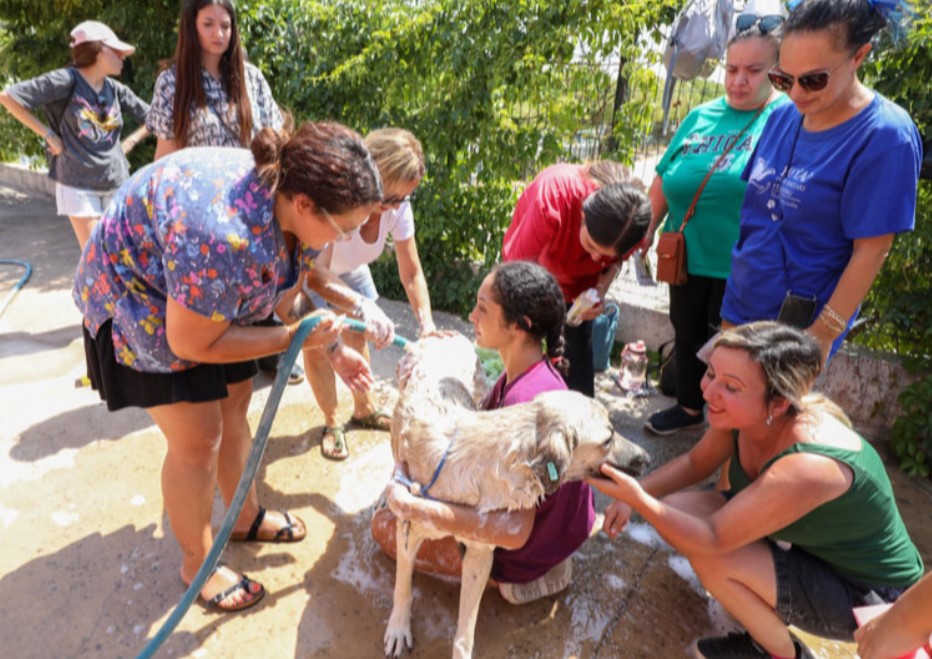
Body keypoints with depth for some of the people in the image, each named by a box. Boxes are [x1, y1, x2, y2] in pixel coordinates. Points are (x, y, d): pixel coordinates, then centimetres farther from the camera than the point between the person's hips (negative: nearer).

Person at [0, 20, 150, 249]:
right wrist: (48, 134, -8)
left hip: (116, 184, 5)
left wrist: (131, 141, 3)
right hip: (78, 185, -5)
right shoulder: (67, 80, -9)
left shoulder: (116, 89, 5)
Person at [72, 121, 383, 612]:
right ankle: (197, 563, 19)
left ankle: (246, 517, 36)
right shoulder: (222, 237, -43)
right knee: (198, 438, -5)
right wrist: (296, 337, -25)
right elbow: (190, 344, -28)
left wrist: (335, 351, 2)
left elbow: (291, 287, 1)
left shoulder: (289, 197, -17)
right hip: (138, 302, -7)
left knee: (233, 407, 14)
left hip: (213, 297, 8)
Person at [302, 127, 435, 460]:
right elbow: (316, 275, -44)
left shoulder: (397, 206, -28)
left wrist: (427, 325, -32)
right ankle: (332, 423, 15)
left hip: (349, 270, 4)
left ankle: (365, 409, 34)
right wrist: (361, 305, -58)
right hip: (305, 273, -4)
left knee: (357, 336, 12)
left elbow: (411, 272, -21)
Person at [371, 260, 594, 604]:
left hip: (525, 555, -9)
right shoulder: (535, 372, -9)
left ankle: (508, 579, 8)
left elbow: (514, 532, -39)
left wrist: (412, 508, -39)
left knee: (383, 523, 5)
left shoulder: (527, 402, -38)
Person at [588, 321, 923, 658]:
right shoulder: (746, 411, -17)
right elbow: (695, 463, 0)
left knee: (709, 559, -27)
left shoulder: (806, 466, -39)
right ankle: (767, 628, 14)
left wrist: (638, 499, -43)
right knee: (676, 510, -7)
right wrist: (633, 493, -12)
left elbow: (712, 539, -33)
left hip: (866, 594, -7)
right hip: (805, 545, 7)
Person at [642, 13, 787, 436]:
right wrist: (648, 230, 9)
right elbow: (664, 180, 12)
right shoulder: (701, 116, 7)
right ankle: (689, 407, 42)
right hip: (687, 258, 5)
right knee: (686, 335, 19)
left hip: (744, 269, -5)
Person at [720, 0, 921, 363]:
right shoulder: (783, 116, 1)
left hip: (800, 321, -5)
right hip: (740, 304, 6)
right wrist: (740, 281, 10)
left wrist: (825, 331, -16)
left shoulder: (884, 137, -16)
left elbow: (871, 250, -16)